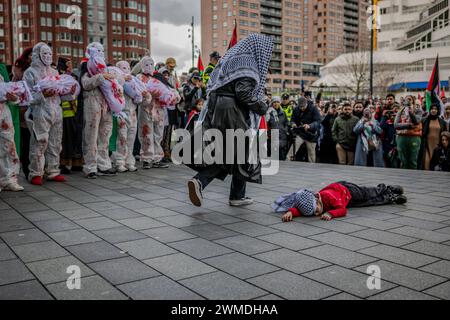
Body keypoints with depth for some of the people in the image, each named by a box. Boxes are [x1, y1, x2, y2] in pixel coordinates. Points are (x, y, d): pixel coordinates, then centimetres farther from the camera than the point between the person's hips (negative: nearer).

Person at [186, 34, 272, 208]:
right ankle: (237, 196, 16)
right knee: (242, 153, 7)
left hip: (216, 111, 8)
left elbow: (212, 86, 18)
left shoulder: (231, 58, 18)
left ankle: (199, 181, -5)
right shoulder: (246, 61, -9)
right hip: (234, 113, -8)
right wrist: (262, 106, -10)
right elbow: (243, 91, -22)